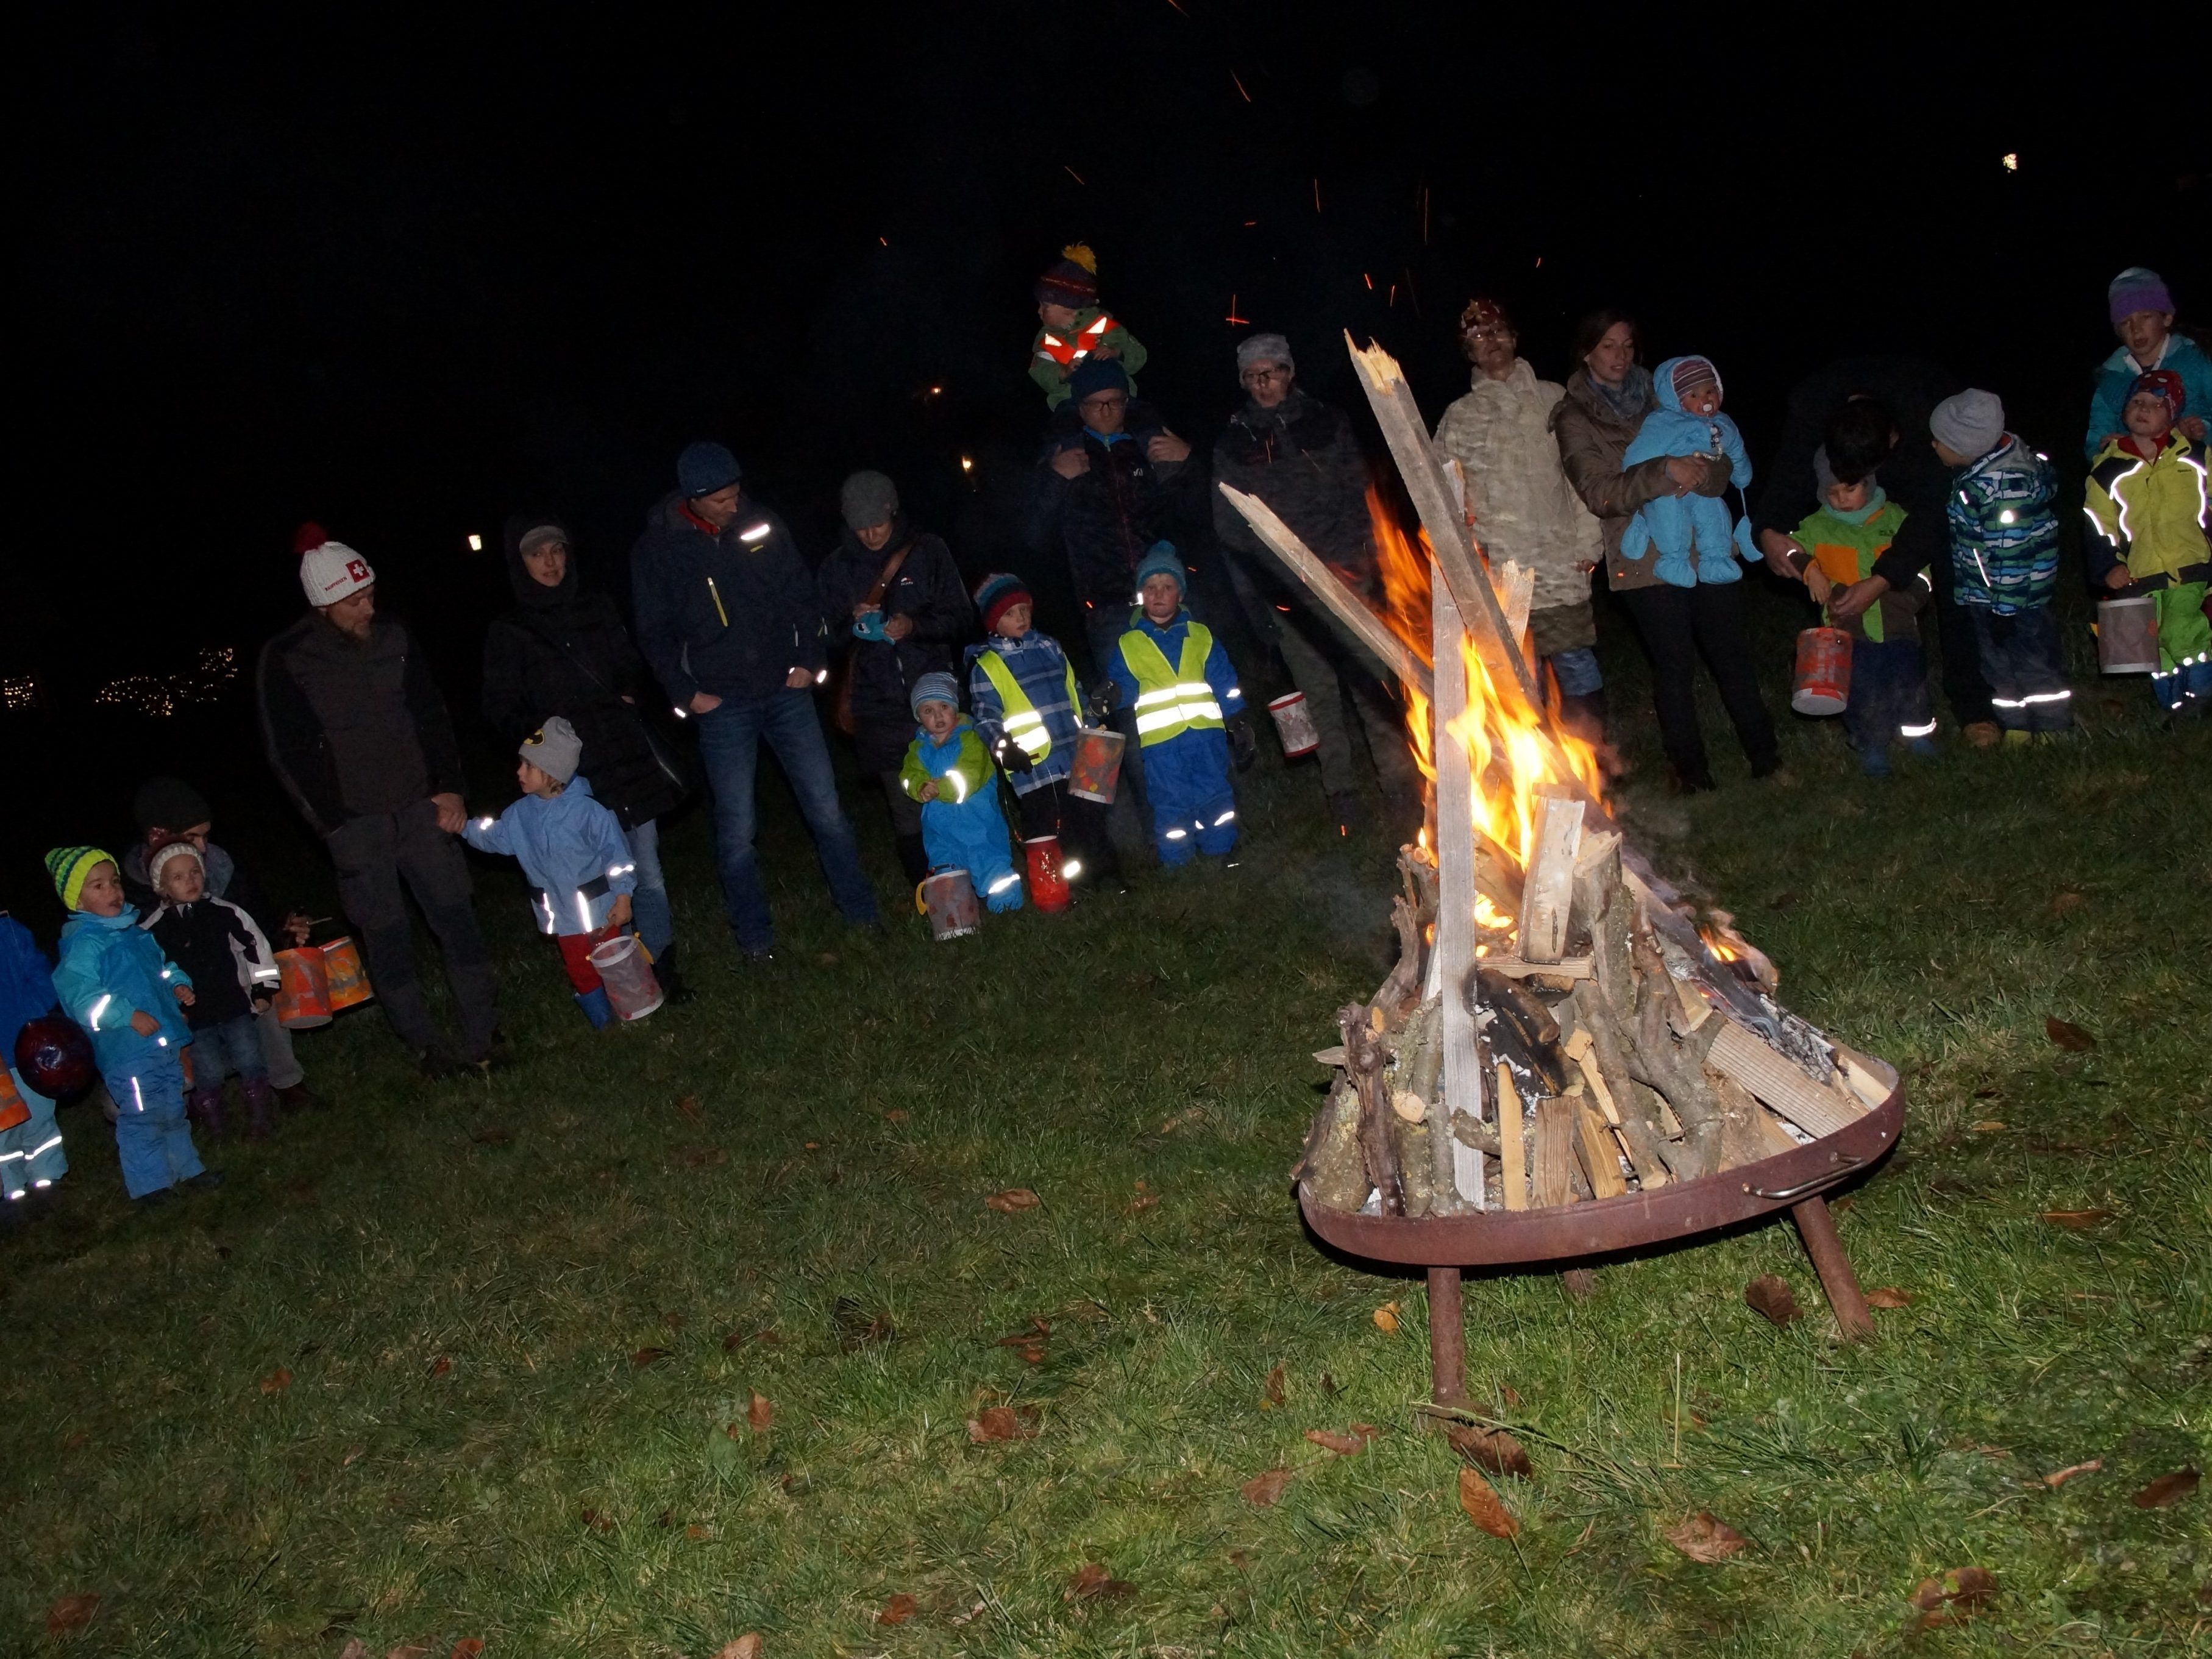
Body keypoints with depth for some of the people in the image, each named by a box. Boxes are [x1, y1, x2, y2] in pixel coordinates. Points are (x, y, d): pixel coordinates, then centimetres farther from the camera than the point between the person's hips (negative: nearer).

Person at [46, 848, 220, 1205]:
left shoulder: (135, 932, 10)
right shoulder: (83, 944, -16)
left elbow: (162, 966, 25)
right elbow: (79, 995, -24)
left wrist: (178, 985, 5)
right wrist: (129, 1016, -28)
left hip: (165, 1040, 8)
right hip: (126, 1051, -8)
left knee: (173, 1109, 19)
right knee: (143, 1116, -1)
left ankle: (187, 1168, 34)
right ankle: (149, 1182, 15)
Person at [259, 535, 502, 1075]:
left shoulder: (393, 638, 3)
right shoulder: (285, 660, -8)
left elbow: (431, 715, 11)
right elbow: (290, 753, -4)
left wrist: (449, 787, 3)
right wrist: (334, 823, -6)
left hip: (420, 806, 3)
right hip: (355, 822, -3)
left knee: (457, 917, 0)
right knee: (387, 936, 1)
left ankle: (483, 1039, 8)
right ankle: (425, 1046, 13)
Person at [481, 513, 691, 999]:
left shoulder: (596, 607, 11)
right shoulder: (509, 631, 2)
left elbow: (633, 667, 21)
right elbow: (501, 709, 2)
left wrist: (633, 697, 3)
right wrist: (539, 731, -12)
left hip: (626, 755, 3)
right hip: (571, 771, -3)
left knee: (647, 869, 5)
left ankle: (662, 964, 15)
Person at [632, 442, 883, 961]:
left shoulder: (762, 526, 1)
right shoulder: (658, 549, -5)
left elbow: (803, 595, 8)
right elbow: (656, 634, 1)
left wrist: (810, 660, 0)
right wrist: (686, 694, -5)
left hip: (785, 690, 2)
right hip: (722, 704, -2)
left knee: (826, 807, 5)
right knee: (737, 826, 2)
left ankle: (861, 913, 18)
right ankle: (754, 937, 16)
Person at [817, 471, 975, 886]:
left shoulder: (927, 551, 6)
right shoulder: (837, 567, 11)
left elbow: (962, 619, 5)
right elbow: (828, 635, 14)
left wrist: (916, 625, -13)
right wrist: (852, 624, -8)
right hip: (878, 707, 1)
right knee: (906, 810, -4)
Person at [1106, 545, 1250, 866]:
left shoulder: (1200, 635, 9)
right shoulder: (1129, 644, 6)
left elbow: (1225, 684, 10)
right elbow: (1126, 690, 6)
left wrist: (1239, 727, 8)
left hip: (1207, 732, 1)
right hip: (1160, 742, -1)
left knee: (1216, 799, 5)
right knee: (1171, 807, 3)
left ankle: (1221, 858, 18)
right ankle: (1178, 869, 13)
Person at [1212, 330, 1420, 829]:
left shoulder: (1327, 422, 9)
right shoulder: (1233, 445, 7)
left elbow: (1359, 493, 7)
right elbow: (1230, 530, 6)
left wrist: (1360, 556, -7)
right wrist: (1251, 600, 0)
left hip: (1344, 577, 0)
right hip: (1286, 591, 0)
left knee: (1370, 679, -1)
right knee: (1319, 694, 4)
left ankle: (1397, 775, 7)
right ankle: (1341, 790, 13)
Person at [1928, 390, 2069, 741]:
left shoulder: (2003, 488, -29)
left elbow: (2010, 553, -27)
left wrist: (2004, 608, -22)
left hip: (2014, 594, -10)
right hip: (1983, 594, 10)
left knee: (2033, 665, 4)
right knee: (1997, 663, 18)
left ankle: (2053, 732, 17)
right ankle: (2015, 728, 30)